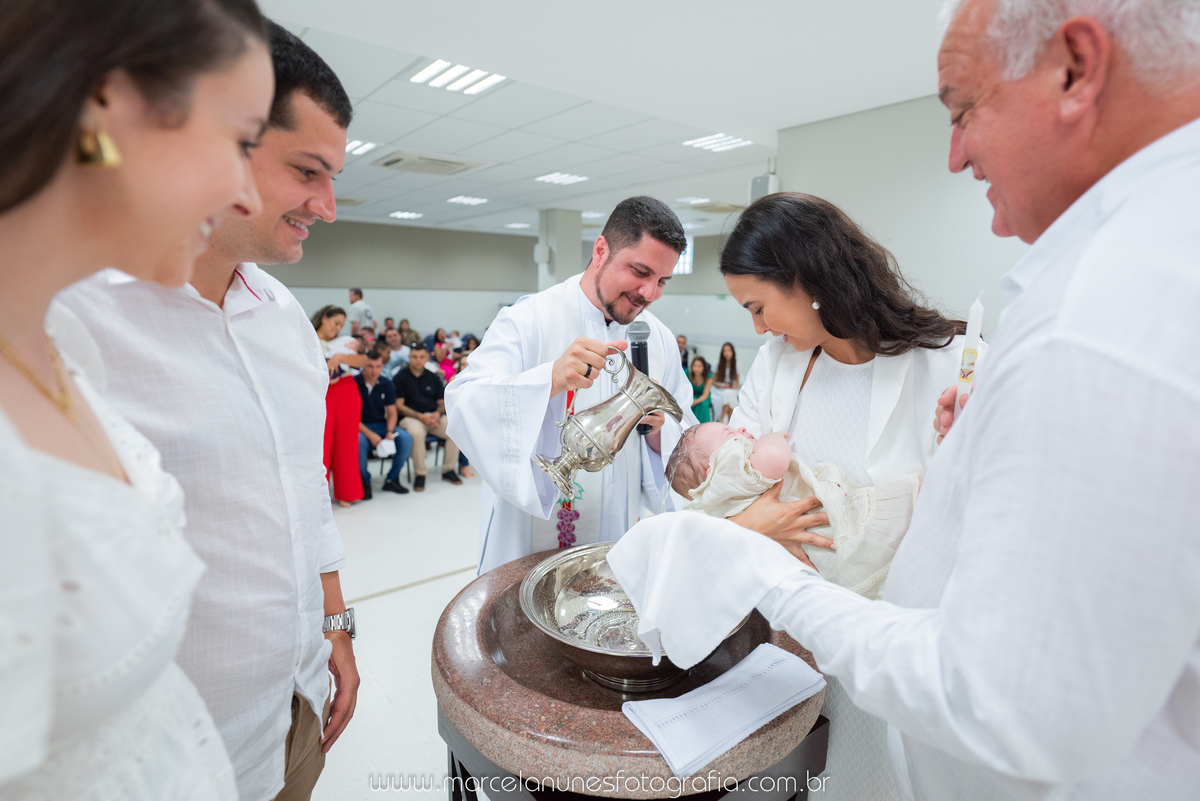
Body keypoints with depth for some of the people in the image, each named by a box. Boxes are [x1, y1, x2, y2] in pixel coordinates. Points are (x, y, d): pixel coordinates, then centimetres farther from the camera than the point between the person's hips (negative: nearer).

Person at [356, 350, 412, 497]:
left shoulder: (386, 384, 4)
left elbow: (392, 412, 6)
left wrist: (390, 432, -14)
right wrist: (370, 435, -22)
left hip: (381, 425, 4)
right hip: (360, 428, -4)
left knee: (406, 438, -22)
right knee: (359, 441, -37)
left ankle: (392, 479, -4)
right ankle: (364, 482, -11)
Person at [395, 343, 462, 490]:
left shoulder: (433, 377, 16)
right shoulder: (401, 377, 4)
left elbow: (442, 402, 15)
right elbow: (399, 405, -3)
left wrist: (438, 413, -9)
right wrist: (420, 417, -16)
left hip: (433, 416, 4)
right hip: (411, 417, -4)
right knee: (417, 433, -38)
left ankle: (448, 469, -6)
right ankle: (420, 473, -19)